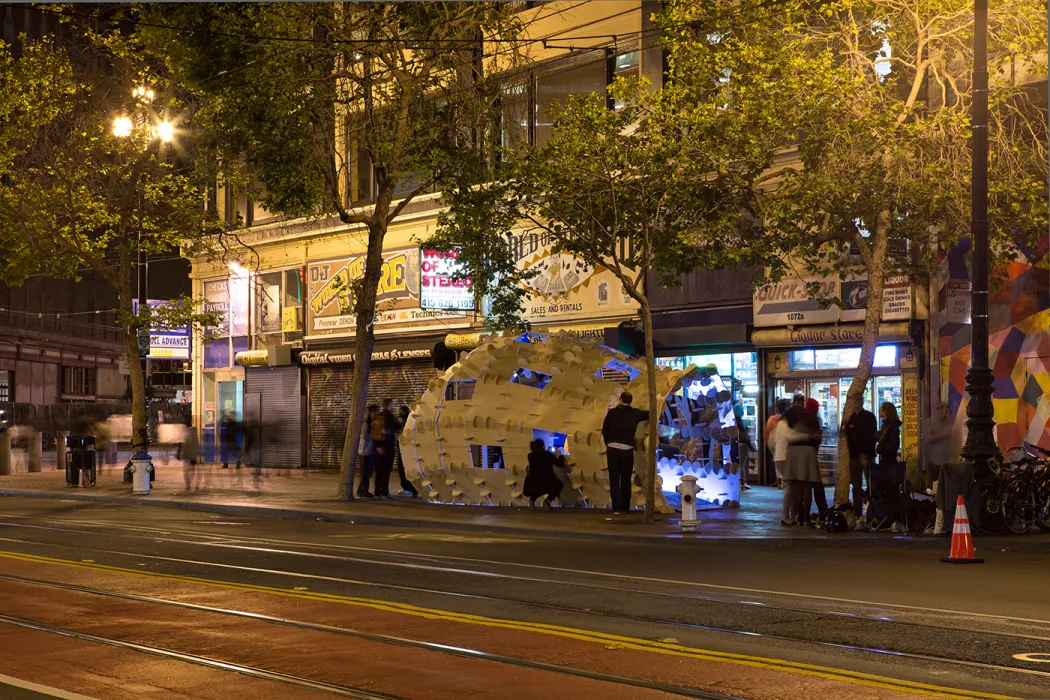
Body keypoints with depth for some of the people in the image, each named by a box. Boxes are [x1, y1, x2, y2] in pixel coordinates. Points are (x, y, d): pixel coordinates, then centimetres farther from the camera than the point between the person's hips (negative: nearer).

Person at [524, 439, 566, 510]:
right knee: (559, 485, 24)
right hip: (547, 482, -4)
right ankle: (548, 499, 1)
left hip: (533, 484, 4)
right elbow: (560, 464, 3)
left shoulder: (530, 455, 7)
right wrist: (561, 456, 24)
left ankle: (532, 499, 5)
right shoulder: (547, 454, -3)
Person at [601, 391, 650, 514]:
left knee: (614, 480, 2)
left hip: (612, 449, 0)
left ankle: (617, 508, -5)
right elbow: (649, 415, 20)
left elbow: (604, 430, 5)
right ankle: (625, 508, 15)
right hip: (627, 450, 0)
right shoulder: (635, 413, 4)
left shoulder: (612, 412, 2)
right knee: (626, 481, 12)